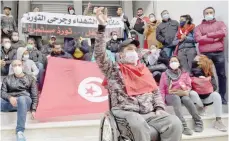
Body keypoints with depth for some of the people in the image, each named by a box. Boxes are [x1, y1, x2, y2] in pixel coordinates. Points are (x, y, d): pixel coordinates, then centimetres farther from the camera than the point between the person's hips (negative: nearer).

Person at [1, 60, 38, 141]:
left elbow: (34, 95, 9)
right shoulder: (7, 79, 22)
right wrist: (10, 98, -16)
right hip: (9, 101, 3)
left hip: (25, 100, -2)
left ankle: (20, 131, -42)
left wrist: (33, 109, -5)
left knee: (22, 98, -40)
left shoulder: (30, 79, 17)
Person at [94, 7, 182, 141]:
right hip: (126, 112, -4)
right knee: (139, 124, -38)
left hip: (150, 112, 4)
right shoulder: (114, 69, 8)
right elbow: (100, 54, -8)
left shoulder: (144, 70, 22)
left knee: (174, 123, -21)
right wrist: (102, 26, -15)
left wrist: (159, 108, 3)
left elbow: (156, 91, 23)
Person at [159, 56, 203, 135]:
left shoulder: (184, 73, 16)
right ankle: (183, 127, -46)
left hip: (183, 94, 2)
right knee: (176, 98, -36)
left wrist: (186, 91, -12)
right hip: (170, 96, -1)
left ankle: (198, 123, -23)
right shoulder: (165, 74, 11)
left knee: (186, 99, -34)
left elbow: (189, 85, 10)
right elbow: (162, 89, 6)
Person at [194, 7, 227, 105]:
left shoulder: (220, 23, 16)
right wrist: (215, 38, -8)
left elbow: (223, 33, -5)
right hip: (205, 54, 0)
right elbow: (198, 38, -6)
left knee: (221, 75, 2)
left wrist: (207, 35, -5)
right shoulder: (199, 27, 13)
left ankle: (222, 96, 9)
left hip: (219, 53, 1)